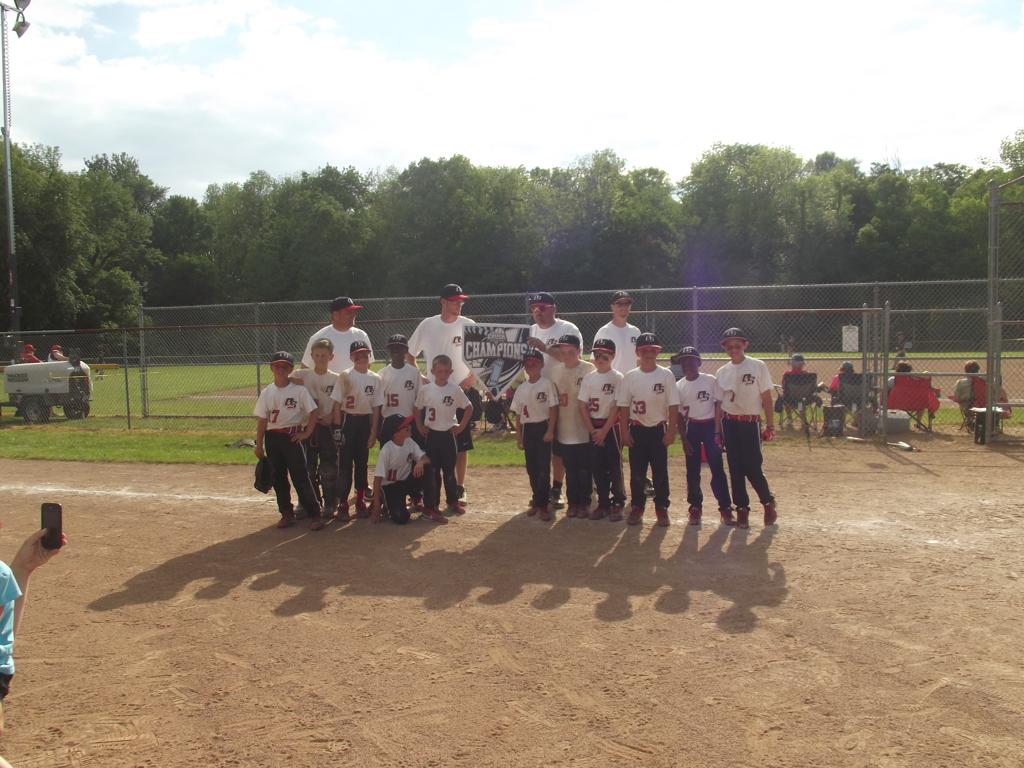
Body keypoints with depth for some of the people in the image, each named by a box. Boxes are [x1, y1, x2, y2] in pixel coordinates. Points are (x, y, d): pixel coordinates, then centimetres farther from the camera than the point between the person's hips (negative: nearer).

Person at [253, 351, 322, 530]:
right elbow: (262, 420, 5)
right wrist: (259, 444, 4)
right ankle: (286, 513, 21)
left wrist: (307, 433, -9)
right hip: (272, 437, 4)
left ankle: (314, 514, -2)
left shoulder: (299, 389, -5)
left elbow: (313, 412, -3)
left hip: (292, 437, -4)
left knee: (301, 476, -6)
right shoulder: (267, 393, 4)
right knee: (278, 478, 9)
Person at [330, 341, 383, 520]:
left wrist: (373, 432, 1)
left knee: (362, 463, 12)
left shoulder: (375, 378, 2)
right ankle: (342, 504, 2)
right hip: (348, 421, -3)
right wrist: (337, 428, -10)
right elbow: (337, 404, -5)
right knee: (346, 463, -2)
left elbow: (376, 408, 4)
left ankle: (360, 501, 23)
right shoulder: (345, 376, -6)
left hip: (366, 422, 3)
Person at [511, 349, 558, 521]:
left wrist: (550, 431, -14)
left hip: (543, 428, -5)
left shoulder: (547, 384, -6)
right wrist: (518, 435, 9)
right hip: (527, 429, 5)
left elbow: (553, 408, -8)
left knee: (543, 468, -8)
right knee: (532, 468, 10)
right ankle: (538, 500, 22)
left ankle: (541, 504, -5)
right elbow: (518, 414, 12)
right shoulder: (521, 388, 9)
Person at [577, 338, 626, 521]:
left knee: (614, 467, 0)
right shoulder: (589, 377, 4)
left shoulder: (617, 378, -7)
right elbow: (582, 405, 3)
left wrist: (604, 430, -14)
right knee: (597, 467, 8)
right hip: (593, 428, 4)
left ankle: (618, 504, 10)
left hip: (611, 426, -4)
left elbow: (617, 406, -11)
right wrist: (592, 430, -5)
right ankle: (603, 503, 17)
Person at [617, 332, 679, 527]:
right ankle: (637, 507, 17)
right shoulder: (630, 377, -1)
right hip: (637, 430, 1)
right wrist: (625, 431, -3)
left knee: (660, 471, 4)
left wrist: (671, 431, -9)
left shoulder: (666, 375, -5)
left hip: (658, 429, -1)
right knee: (636, 471, 6)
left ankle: (661, 507, 15)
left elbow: (673, 405, -5)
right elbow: (624, 406, 2)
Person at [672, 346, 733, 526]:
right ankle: (695, 507, 18)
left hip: (710, 426, -2)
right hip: (691, 429, 2)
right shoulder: (678, 386, -1)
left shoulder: (710, 380, -6)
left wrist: (717, 432, -9)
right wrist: (684, 439, -3)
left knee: (717, 468, -4)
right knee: (692, 471, 6)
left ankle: (725, 508, 2)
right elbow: (679, 415, 3)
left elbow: (718, 406, -3)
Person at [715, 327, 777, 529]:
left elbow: (766, 398, -2)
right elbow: (718, 403, 10)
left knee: (753, 468, -6)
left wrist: (770, 425, -6)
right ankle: (742, 509, 14)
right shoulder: (722, 372, 7)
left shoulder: (757, 366, -3)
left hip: (751, 423, -3)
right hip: (729, 423, 3)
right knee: (735, 469, 5)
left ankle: (768, 502, 17)